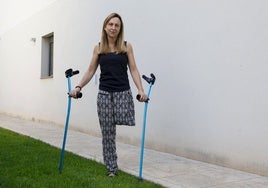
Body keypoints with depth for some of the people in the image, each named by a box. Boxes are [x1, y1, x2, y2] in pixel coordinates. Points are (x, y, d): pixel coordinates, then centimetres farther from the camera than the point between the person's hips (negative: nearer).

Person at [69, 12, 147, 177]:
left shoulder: (126, 46, 4)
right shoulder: (98, 48, 9)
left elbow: (134, 70, 1)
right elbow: (90, 71, 10)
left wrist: (141, 90, -12)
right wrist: (79, 87, -2)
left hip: (123, 92, -1)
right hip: (104, 93, 1)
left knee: (123, 121, -18)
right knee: (107, 131, 2)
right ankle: (112, 167, 13)